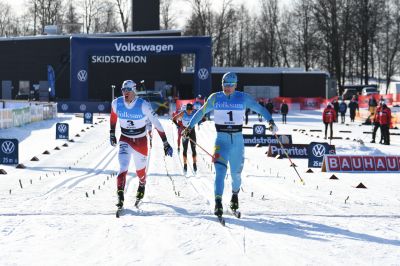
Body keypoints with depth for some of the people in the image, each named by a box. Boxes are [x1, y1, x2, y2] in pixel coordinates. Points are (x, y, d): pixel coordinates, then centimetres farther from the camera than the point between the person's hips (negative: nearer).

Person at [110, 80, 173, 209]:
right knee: (123, 167, -20)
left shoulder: (143, 105, -22)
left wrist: (166, 144, -17)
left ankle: (142, 185, 49)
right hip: (125, 140, 1)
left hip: (141, 140, -1)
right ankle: (120, 196, -22)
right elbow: (113, 117, 11)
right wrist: (112, 134, 16)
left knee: (140, 169, 16)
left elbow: (157, 124, -18)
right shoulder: (116, 104, -13)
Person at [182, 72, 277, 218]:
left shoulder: (243, 98, 0)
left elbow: (260, 109, -1)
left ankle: (235, 195, 41)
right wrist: (189, 127, 14)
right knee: (220, 170, -20)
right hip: (221, 139, -1)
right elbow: (201, 112, 13)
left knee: (236, 173, 11)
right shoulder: (215, 98, 1)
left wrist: (271, 121, -16)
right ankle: (218, 203, -25)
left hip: (237, 140, 1)